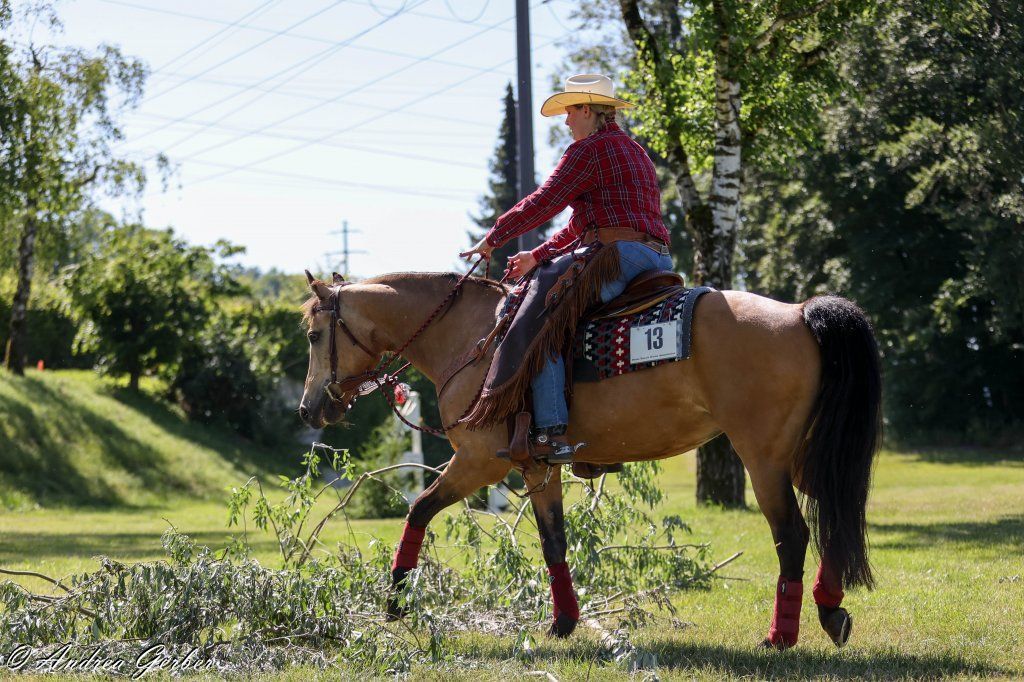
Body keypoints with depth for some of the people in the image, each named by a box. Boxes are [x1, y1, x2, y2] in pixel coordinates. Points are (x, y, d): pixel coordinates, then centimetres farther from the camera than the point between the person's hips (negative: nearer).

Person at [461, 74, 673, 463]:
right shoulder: (635, 152, 28)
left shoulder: (589, 149, -3)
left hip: (620, 256, -10)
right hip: (658, 259, 10)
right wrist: (537, 256, 22)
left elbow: (544, 203, -8)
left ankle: (551, 432, -26)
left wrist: (492, 239, 4)